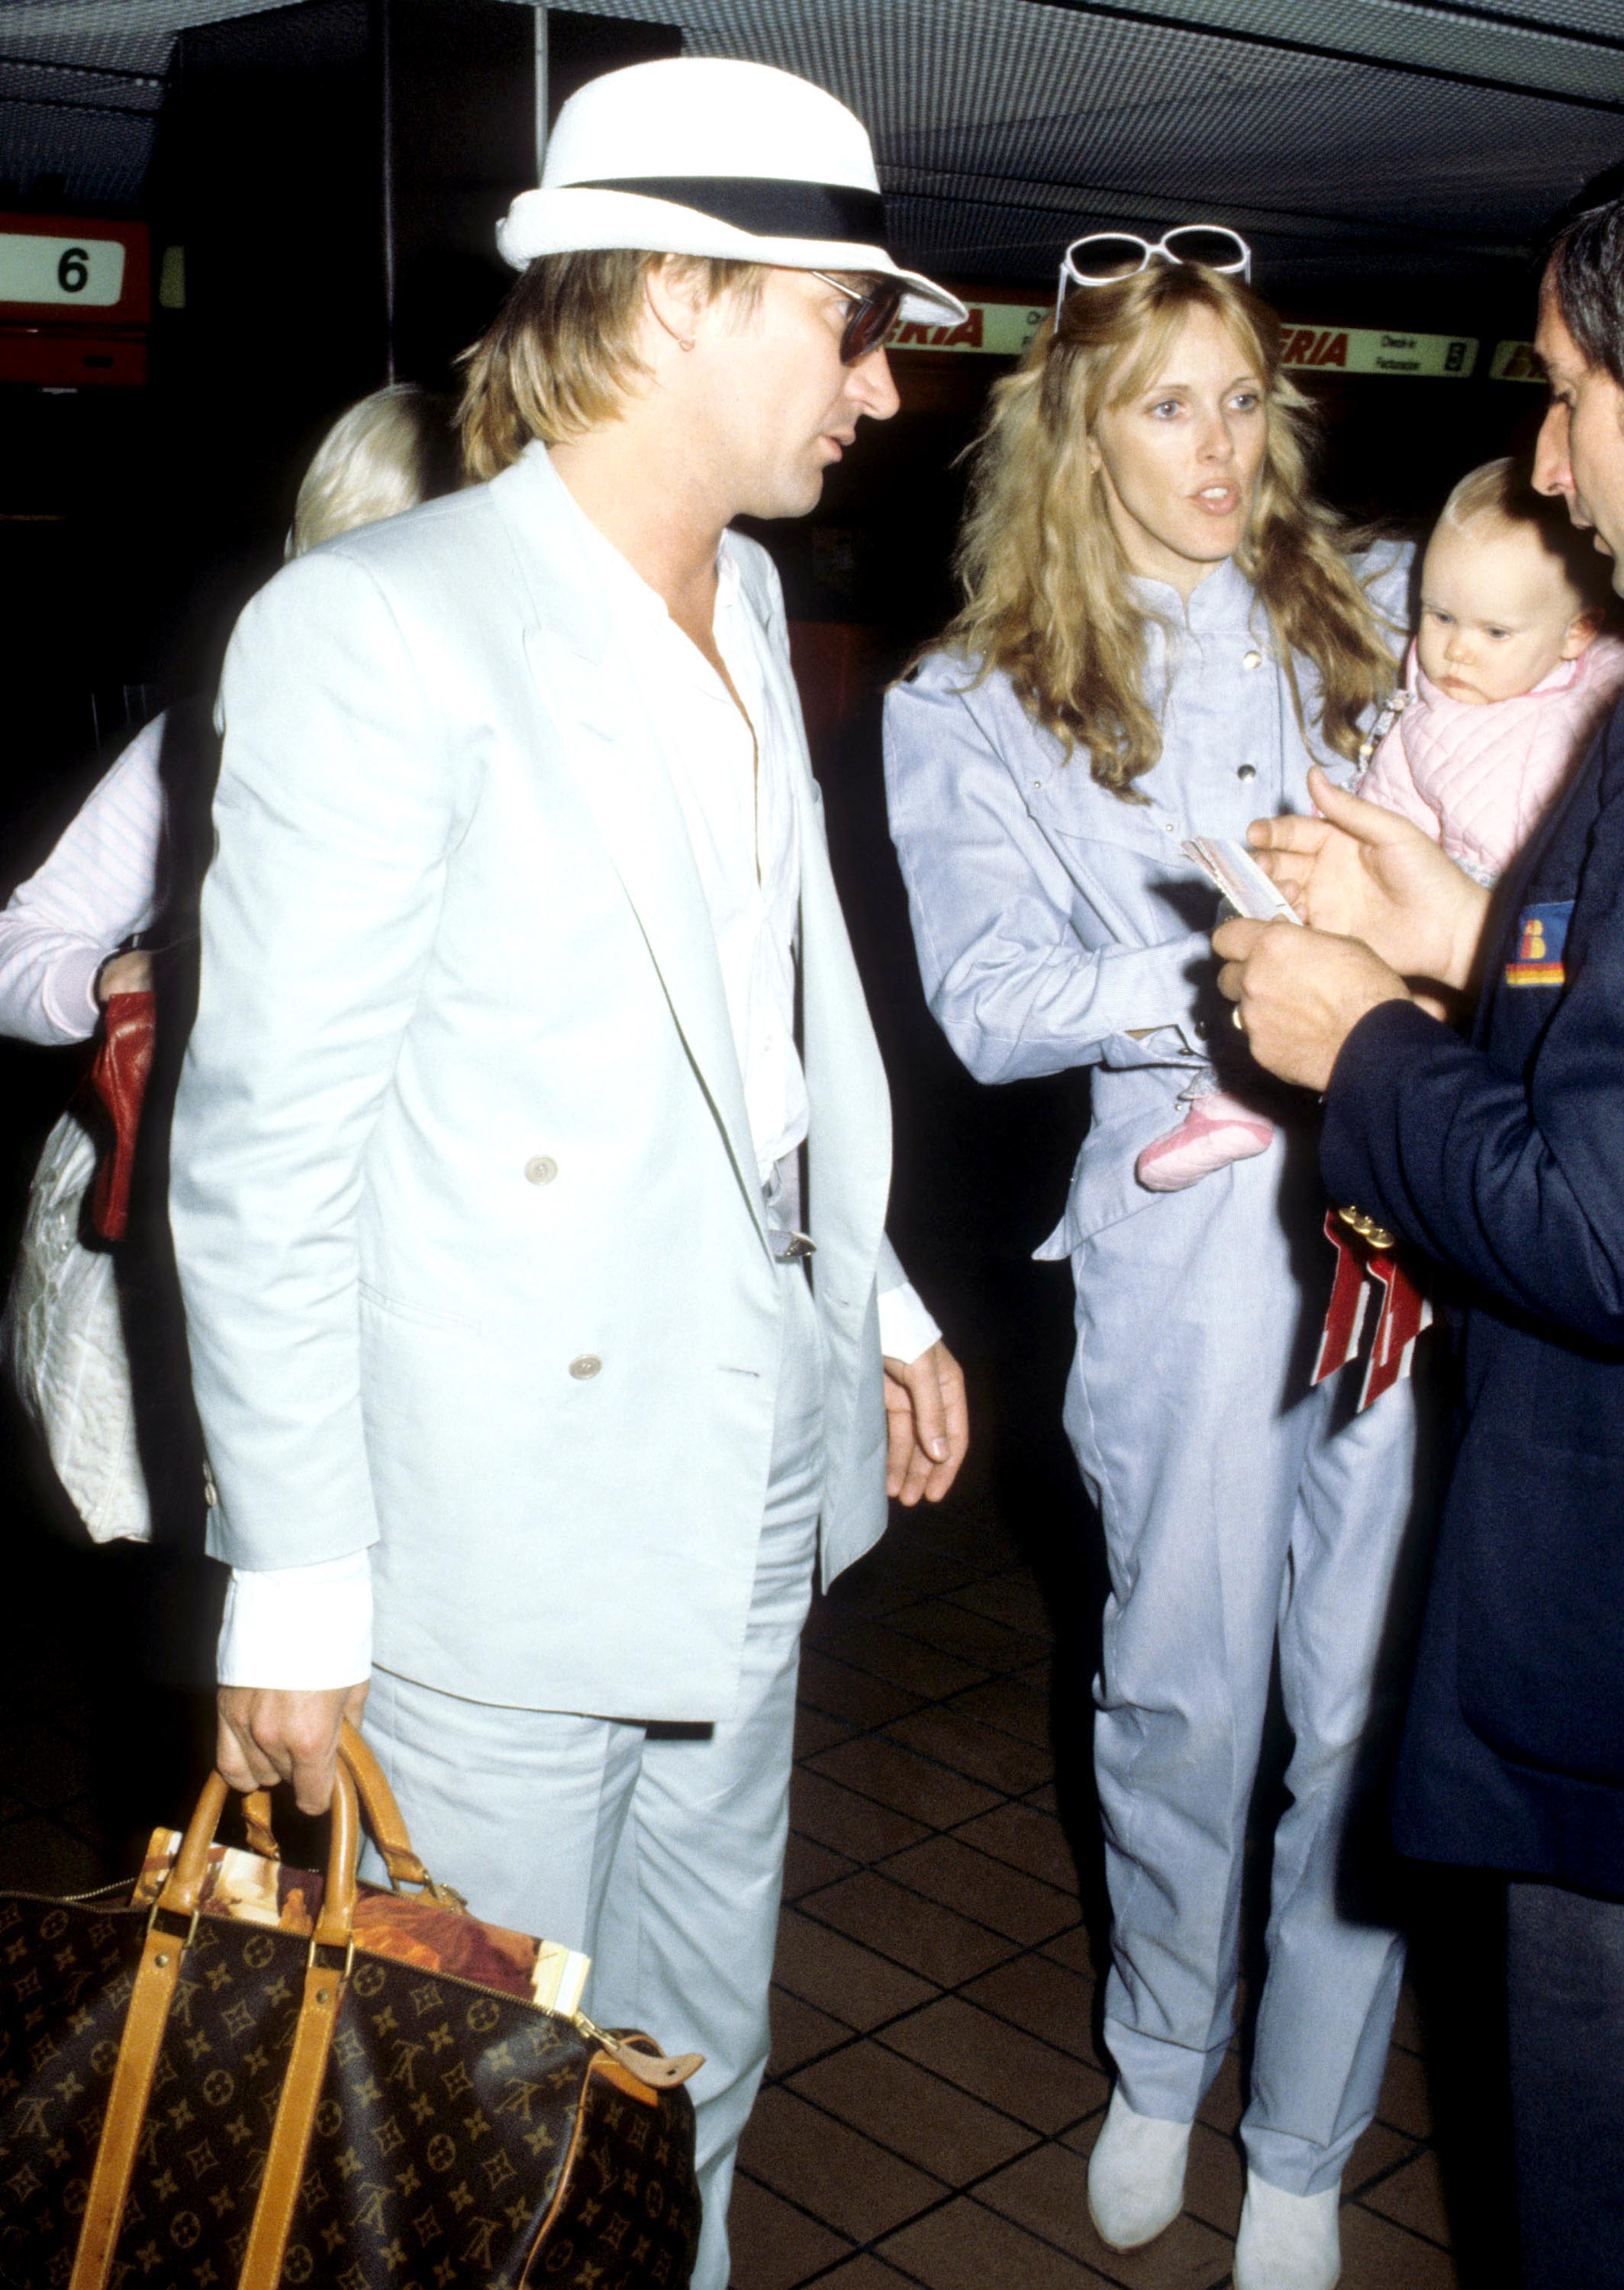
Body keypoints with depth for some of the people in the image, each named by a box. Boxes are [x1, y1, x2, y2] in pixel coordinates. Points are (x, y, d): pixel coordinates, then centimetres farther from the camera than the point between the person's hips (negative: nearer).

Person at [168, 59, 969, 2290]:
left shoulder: (742, 598, 9)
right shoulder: (378, 630, -16)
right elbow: (267, 1147, -16)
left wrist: (878, 1299, 17)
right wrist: (294, 1590, -15)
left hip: (744, 1501, 8)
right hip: (500, 1550, -7)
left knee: (700, 2074, 23)